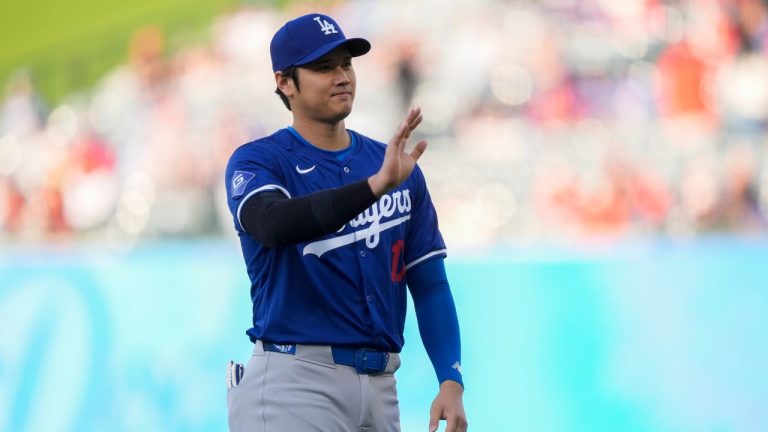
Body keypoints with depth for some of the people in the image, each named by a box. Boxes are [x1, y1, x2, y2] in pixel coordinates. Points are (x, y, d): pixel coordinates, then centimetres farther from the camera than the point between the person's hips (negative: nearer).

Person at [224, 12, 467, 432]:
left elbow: (430, 283, 10)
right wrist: (376, 185, -36)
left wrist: (451, 381, -3)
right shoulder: (258, 160, -3)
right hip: (294, 381, -5)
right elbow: (271, 223, -26)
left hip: (381, 387, 5)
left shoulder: (398, 168, 12)